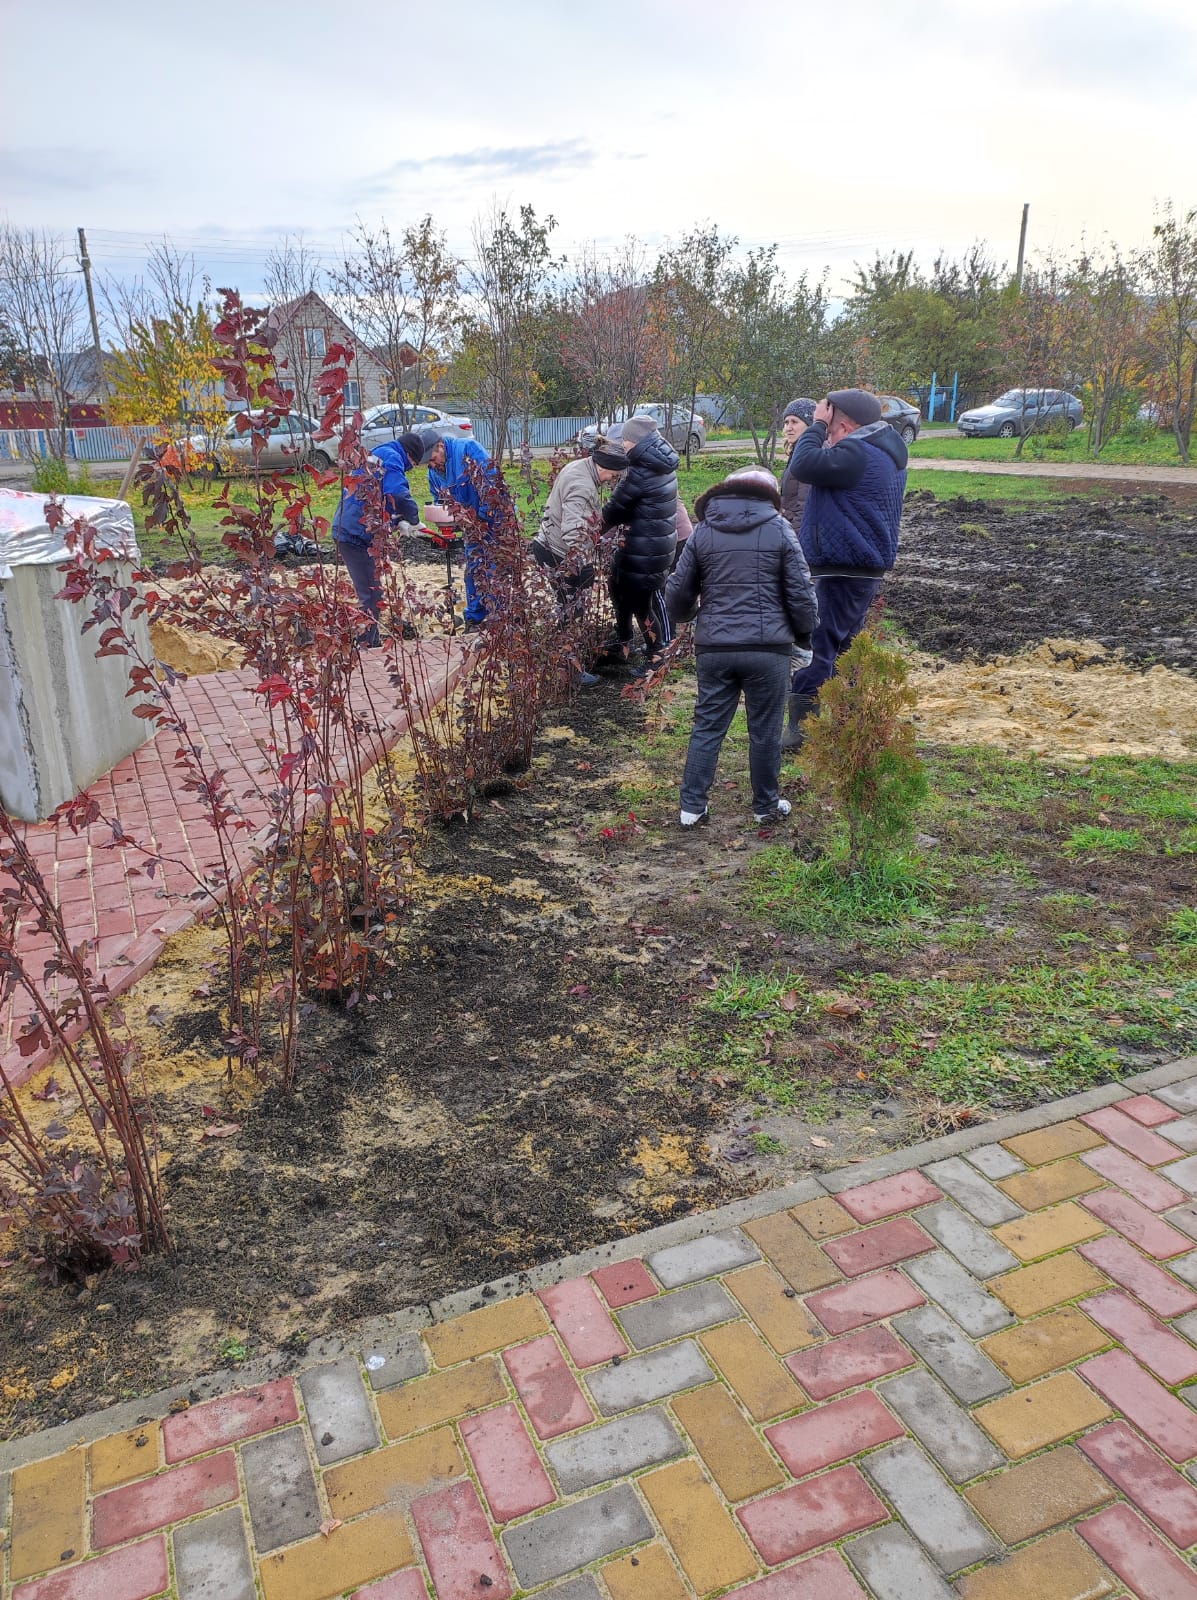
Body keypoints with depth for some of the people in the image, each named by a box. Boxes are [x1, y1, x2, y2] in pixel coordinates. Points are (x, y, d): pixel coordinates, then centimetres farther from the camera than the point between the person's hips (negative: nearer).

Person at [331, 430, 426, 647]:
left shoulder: (373, 456, 23)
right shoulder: (392, 458, -8)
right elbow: (398, 493, -24)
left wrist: (398, 521, 15)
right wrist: (414, 518, -7)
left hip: (345, 530, 10)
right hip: (358, 534, -10)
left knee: (369, 591, 19)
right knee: (371, 595, -6)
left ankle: (371, 641, 28)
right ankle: (365, 644, -5)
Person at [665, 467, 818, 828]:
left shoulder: (703, 532, 7)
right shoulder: (779, 529, 1)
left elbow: (678, 592, 9)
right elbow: (801, 591, -2)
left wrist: (685, 616, 31)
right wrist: (804, 632, 15)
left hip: (714, 649, 2)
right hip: (767, 649, -2)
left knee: (707, 727, 11)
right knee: (765, 730, 10)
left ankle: (692, 807, 13)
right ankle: (766, 806, 22)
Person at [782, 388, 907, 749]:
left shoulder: (856, 454, -18)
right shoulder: (883, 452, 16)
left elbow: (804, 466, -22)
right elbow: (825, 467, 17)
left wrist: (817, 425, -8)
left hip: (842, 571, -11)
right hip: (866, 569, 11)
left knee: (814, 649, -8)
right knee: (844, 647, 19)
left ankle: (800, 730, -7)